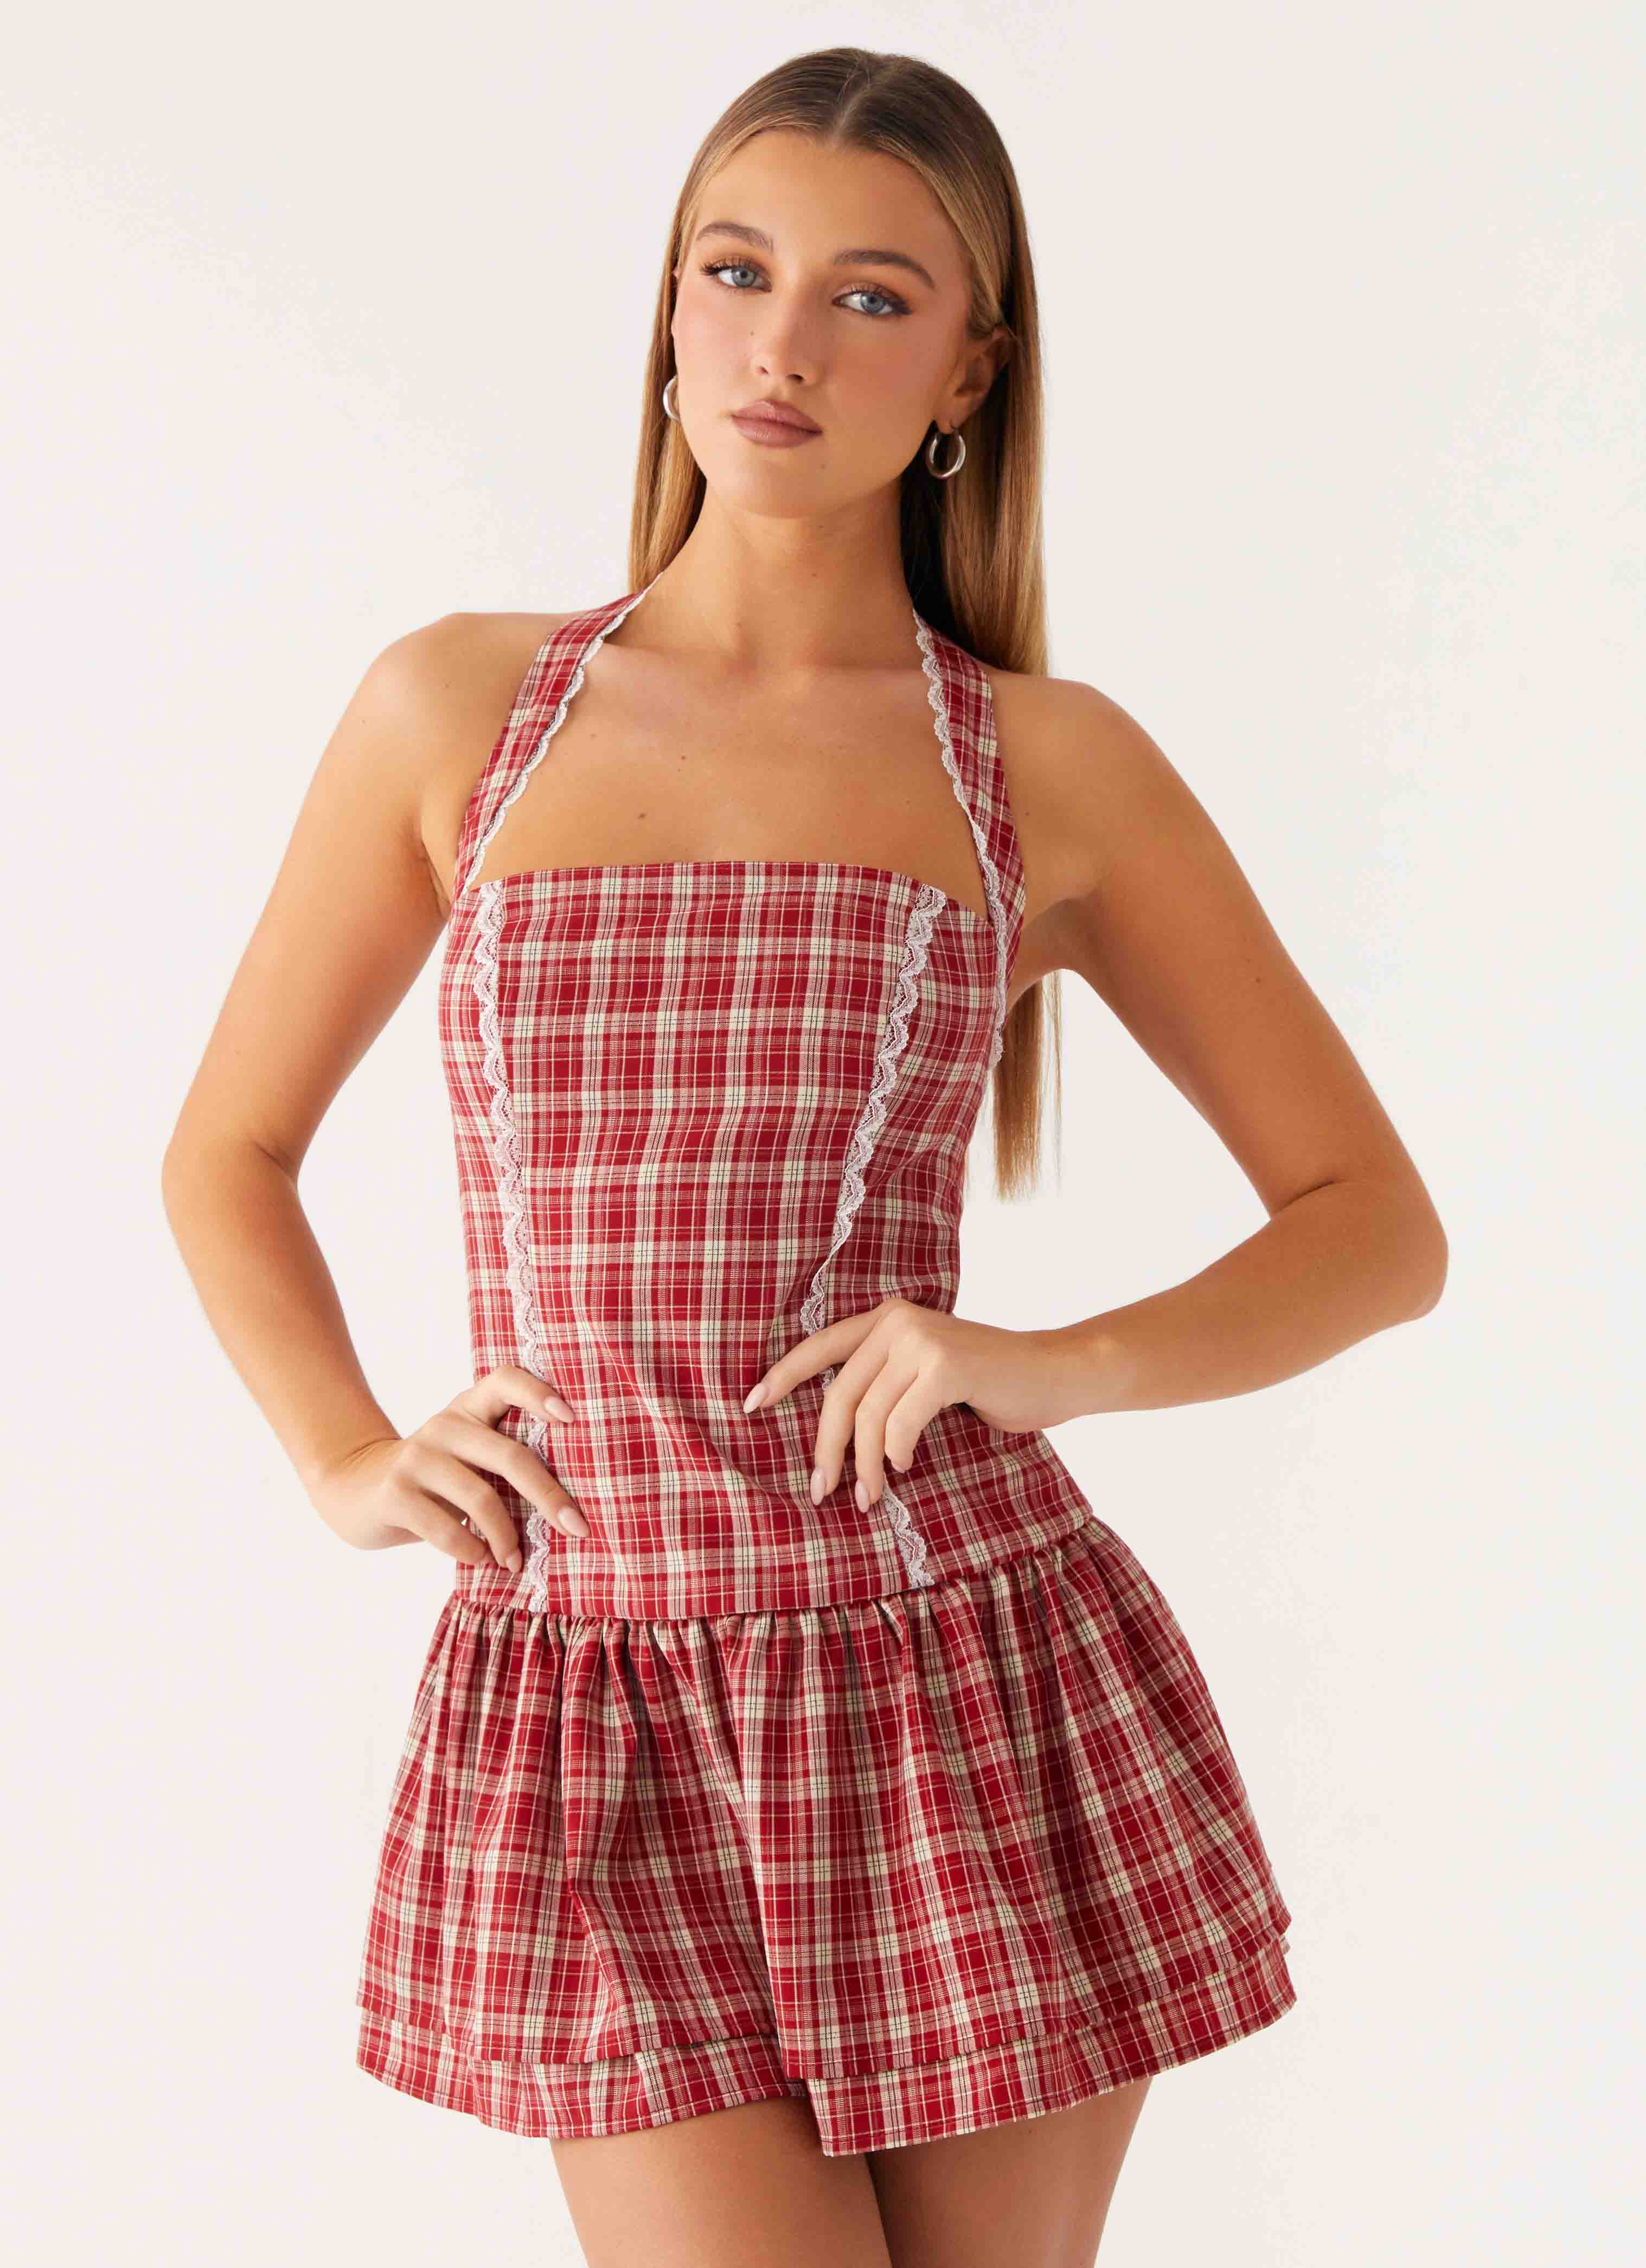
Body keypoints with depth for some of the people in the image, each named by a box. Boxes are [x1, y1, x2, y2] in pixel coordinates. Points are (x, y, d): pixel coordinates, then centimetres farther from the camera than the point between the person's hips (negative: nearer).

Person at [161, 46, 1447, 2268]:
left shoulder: (1048, 764, 3)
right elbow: (228, 1153, 18)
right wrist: (349, 1464, 3)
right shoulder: (457, 707, 6)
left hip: (976, 1687, 0)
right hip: (597, 1721, 0)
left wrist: (1052, 1365, -10)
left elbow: (1382, 1229, 6)